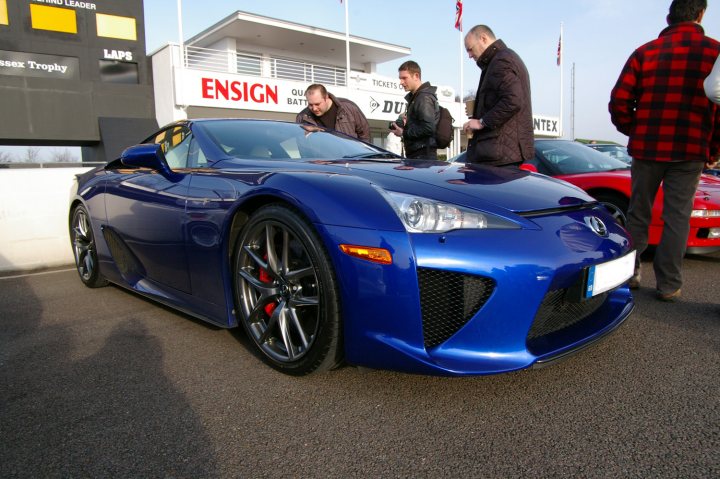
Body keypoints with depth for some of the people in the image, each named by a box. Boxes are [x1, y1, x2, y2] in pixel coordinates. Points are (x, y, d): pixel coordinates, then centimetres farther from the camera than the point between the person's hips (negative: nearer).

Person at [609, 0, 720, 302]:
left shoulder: (645, 52, 4)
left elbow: (619, 102, -1)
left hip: (646, 148, 2)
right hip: (689, 152, -1)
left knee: (638, 213, 13)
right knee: (677, 217, 5)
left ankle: (630, 273, 19)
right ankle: (668, 285, 9)